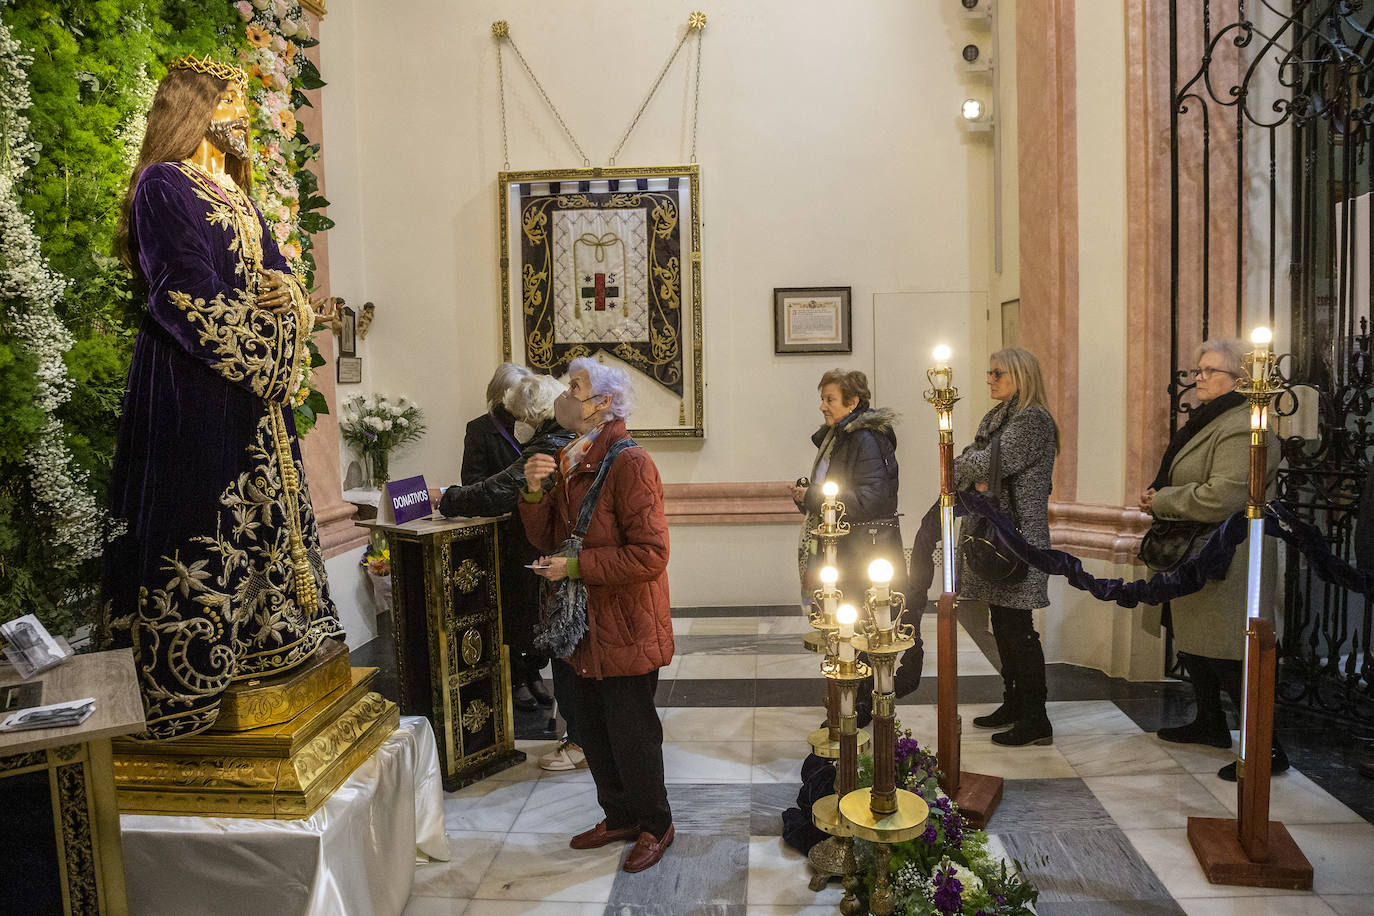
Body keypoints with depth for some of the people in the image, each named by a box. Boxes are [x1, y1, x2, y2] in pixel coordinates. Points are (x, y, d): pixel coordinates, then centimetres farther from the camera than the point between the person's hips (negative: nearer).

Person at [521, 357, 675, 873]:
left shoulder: (629, 464, -19)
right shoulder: (567, 463, 8)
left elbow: (650, 555, -24)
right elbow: (545, 539, 9)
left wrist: (576, 566, -21)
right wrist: (535, 492, -9)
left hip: (625, 630, -8)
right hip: (584, 624, 8)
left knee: (631, 734, 7)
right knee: (593, 732, 19)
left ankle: (655, 825, 29)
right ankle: (620, 817, 39)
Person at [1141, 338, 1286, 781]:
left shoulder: (1242, 428, -19)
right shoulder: (1203, 421, 15)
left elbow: (1222, 497, -29)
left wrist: (1161, 501, -16)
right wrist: (1157, 495, 6)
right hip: (1194, 559, 11)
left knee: (1225, 659, -5)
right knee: (1192, 644, 21)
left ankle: (1268, 748, 7)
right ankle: (1210, 724, 37)